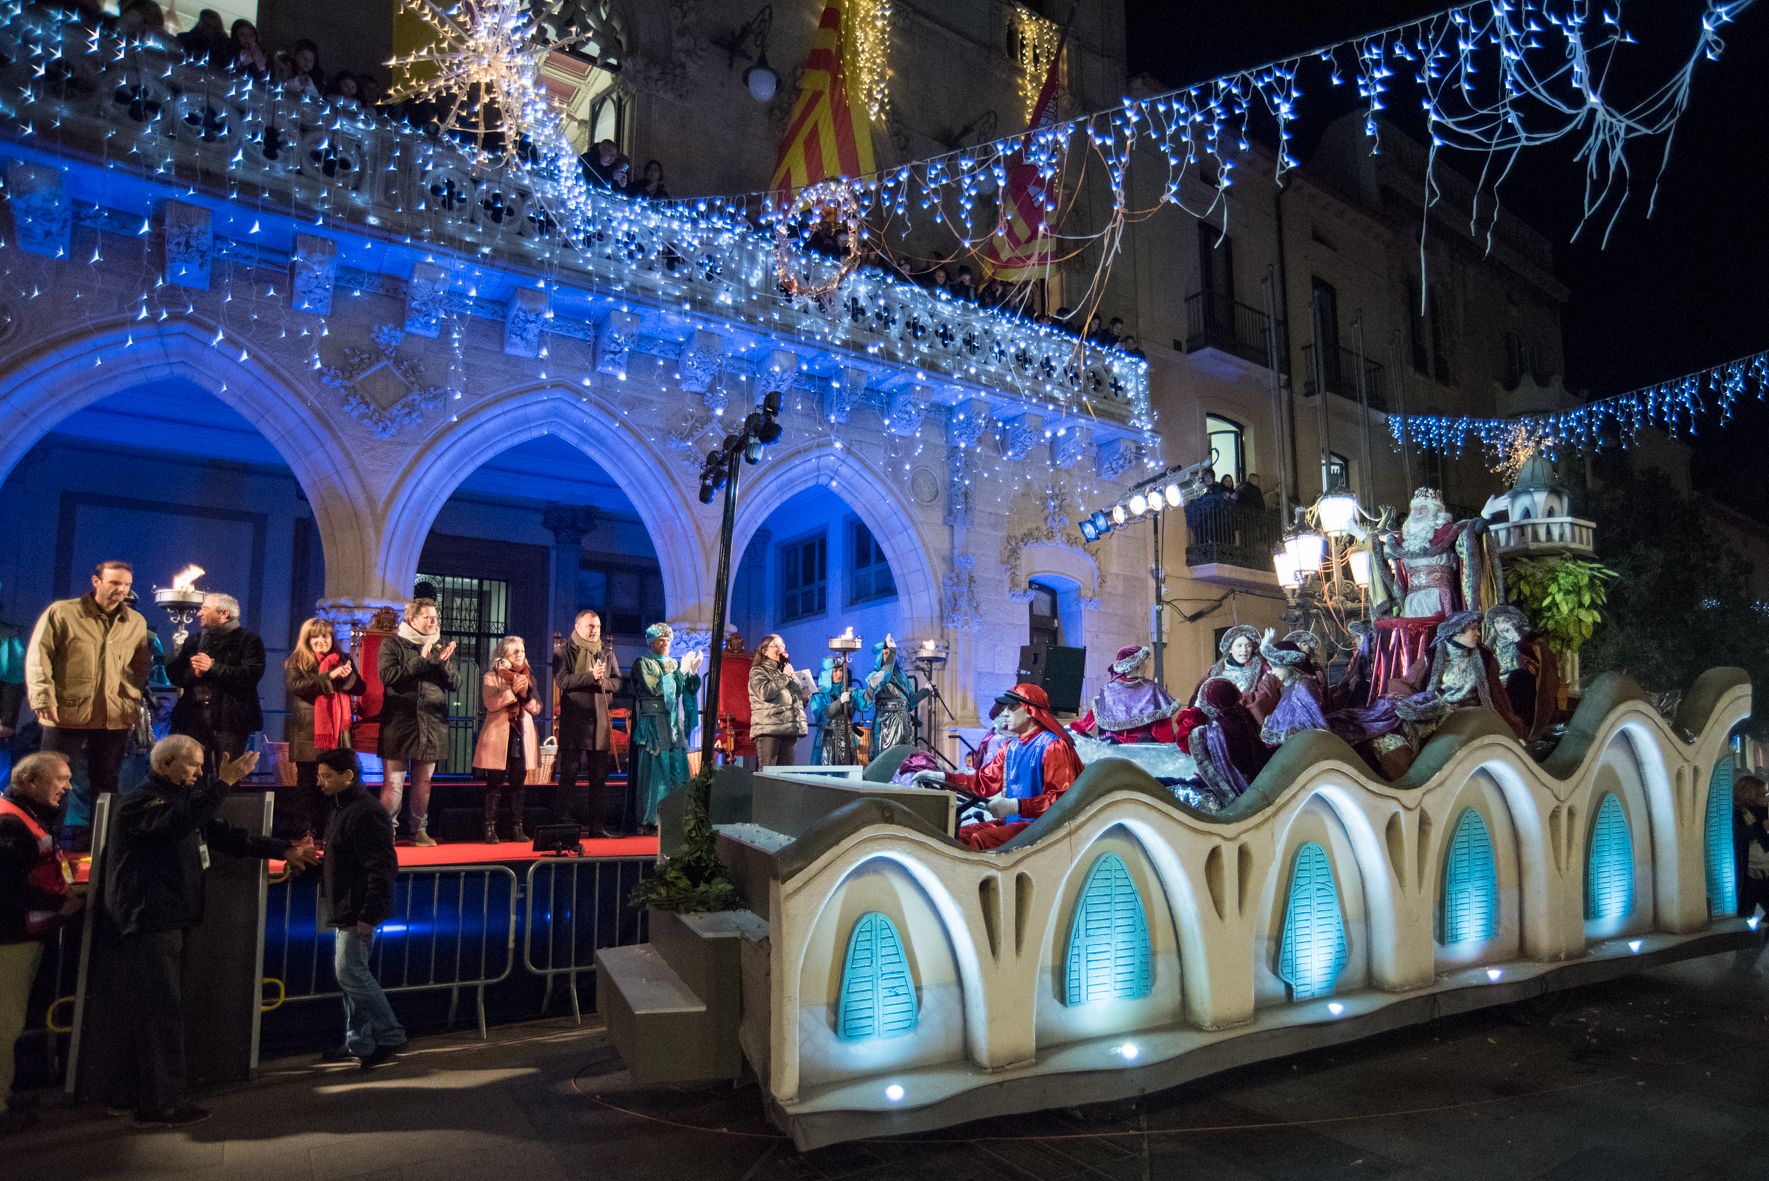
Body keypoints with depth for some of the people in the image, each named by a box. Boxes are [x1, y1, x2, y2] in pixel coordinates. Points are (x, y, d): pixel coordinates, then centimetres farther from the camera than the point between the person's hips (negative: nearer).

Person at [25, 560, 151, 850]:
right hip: (66, 715, -3)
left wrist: (133, 700, 7)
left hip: (115, 719, 3)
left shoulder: (136, 623, 9)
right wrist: (43, 699, -11)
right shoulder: (62, 612, -2)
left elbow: (142, 665, 18)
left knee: (105, 784, 10)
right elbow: (38, 657, -4)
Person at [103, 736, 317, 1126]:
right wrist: (224, 782, -38)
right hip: (149, 920, -10)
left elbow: (222, 833, 19)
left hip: (170, 919, 10)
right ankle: (161, 1104, -5)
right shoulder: (140, 802, -11)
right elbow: (179, 821, -33)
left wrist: (282, 850, 13)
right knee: (161, 1010, -9)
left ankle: (133, 1091, 24)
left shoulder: (180, 798, 19)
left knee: (156, 1009, 15)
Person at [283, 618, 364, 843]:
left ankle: (324, 833, 10)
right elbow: (295, 686, -14)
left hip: (336, 731, 3)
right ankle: (303, 833, 6)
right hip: (308, 732, -3)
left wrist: (348, 675, -11)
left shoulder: (343, 660, 13)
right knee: (307, 784, 1)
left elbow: (360, 689, 9)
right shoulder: (296, 662, 4)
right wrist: (329, 677, -19)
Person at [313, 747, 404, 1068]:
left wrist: (369, 914, -24)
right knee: (350, 974, 15)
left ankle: (390, 1035, 4)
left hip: (359, 912, -10)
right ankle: (358, 1042, 25)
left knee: (351, 974, -7)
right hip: (344, 910, 10)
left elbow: (382, 868, -23)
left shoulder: (366, 813, -20)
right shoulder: (341, 808, 13)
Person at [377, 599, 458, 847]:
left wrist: (443, 662, -9)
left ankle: (419, 830, 16)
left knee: (423, 781, 8)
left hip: (432, 724, 4)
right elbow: (388, 676, -12)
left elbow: (455, 684, 9)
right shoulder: (393, 644, 3)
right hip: (399, 722, -4)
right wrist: (421, 660, -14)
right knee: (394, 782, -5)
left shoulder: (441, 647, 14)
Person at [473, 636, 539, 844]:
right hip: (498, 736, -4)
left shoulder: (528, 677, 12)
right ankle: (490, 829, 1)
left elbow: (536, 708, 6)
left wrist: (526, 693, -11)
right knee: (495, 784, -4)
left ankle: (517, 828, 11)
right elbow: (491, 704, -15)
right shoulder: (491, 677, 0)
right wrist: (512, 691, -20)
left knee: (519, 784, 5)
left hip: (522, 737, 4)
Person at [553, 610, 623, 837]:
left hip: (600, 721, 4)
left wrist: (603, 682, -11)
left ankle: (597, 825, 11)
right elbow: (562, 681, -12)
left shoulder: (607, 651, 13)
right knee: (569, 775, 0)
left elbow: (617, 682, 9)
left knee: (599, 776, 6)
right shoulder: (563, 651, 2)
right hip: (573, 721, -4)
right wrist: (591, 676, -19)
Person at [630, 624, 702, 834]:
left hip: (674, 725, 5)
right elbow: (656, 688, -14)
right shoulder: (642, 664, 1)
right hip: (652, 725, -5)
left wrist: (693, 672, -5)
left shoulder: (675, 664, 17)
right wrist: (681, 671, -13)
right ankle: (649, 822, -1)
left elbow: (690, 691, 11)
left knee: (678, 774, 2)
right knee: (653, 774, -6)